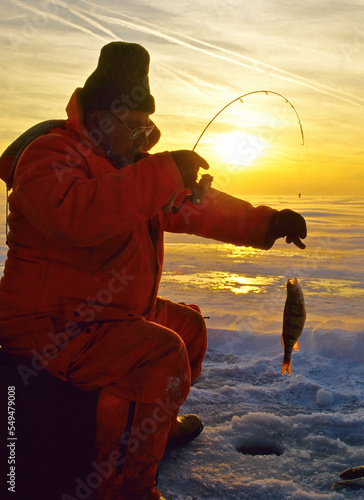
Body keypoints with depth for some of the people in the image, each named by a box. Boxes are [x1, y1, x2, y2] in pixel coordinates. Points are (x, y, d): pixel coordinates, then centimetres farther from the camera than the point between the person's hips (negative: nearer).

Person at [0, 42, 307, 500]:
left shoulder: (132, 167, 15)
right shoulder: (52, 154, -15)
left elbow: (196, 208, 16)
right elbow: (73, 214, -38)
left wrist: (267, 223, 6)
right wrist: (162, 174, -35)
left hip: (111, 314, 10)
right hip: (47, 328, -10)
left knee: (188, 325, 20)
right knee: (160, 355, -29)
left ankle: (159, 423, 37)